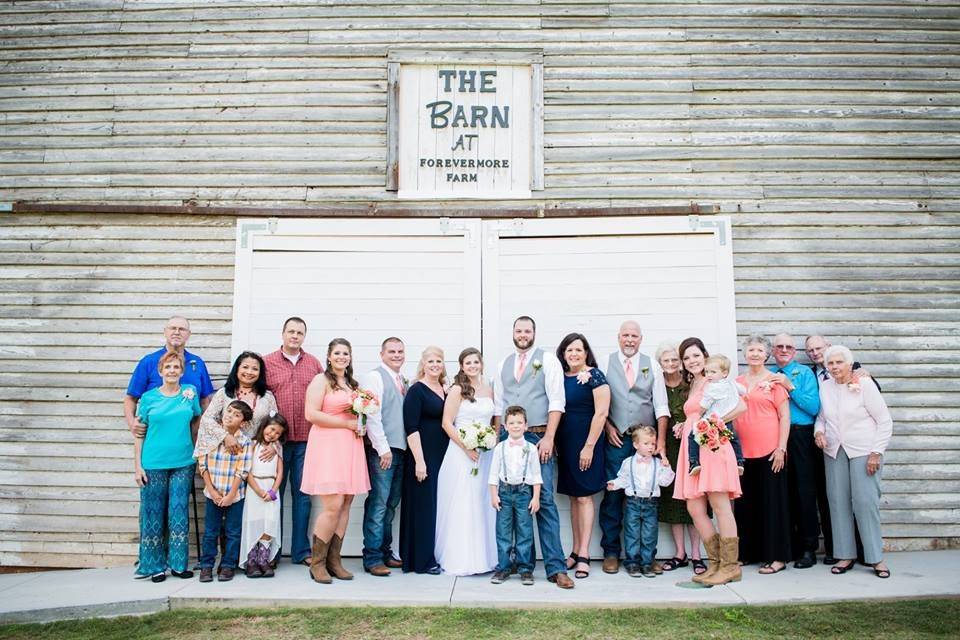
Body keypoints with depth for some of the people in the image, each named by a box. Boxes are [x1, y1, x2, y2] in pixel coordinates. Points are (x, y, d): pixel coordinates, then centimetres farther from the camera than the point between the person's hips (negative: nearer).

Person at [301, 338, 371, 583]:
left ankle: (333, 560, 13)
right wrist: (347, 423, -11)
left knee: (345, 505, 5)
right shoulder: (321, 380, -2)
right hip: (328, 446, -7)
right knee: (333, 506, -11)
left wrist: (361, 426, 7)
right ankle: (317, 563, 3)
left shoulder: (354, 384, 19)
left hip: (350, 447, 7)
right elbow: (311, 414, -13)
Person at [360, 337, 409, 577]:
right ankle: (372, 559, 2)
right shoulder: (375, 377, -5)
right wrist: (383, 449, -15)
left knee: (391, 505, 12)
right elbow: (372, 415, -13)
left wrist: (404, 448, 10)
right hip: (382, 451, -7)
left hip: (401, 449, 7)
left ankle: (385, 552, 22)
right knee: (378, 505, -5)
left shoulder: (403, 381, 17)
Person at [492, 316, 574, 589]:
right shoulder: (503, 364, 15)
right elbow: (498, 405, 16)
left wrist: (548, 438, -13)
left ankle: (555, 567, -3)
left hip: (539, 438, -4)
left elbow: (556, 401, -6)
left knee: (544, 501, -7)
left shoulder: (547, 360, 1)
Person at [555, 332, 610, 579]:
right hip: (564, 445, 6)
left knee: (584, 496, -3)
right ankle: (576, 552, 16)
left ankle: (584, 555, 2)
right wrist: (553, 443, 5)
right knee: (573, 498, 10)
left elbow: (601, 413, -12)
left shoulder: (594, 376, -7)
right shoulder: (560, 377, 9)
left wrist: (589, 446, -15)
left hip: (584, 444, -6)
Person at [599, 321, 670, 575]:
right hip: (616, 439, -1)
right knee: (613, 495, -2)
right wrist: (608, 427, -7)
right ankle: (611, 552, 9)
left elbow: (661, 406, 5)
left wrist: (661, 442, -2)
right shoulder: (606, 363, 5)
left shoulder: (652, 366, 9)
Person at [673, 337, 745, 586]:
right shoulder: (692, 386, 22)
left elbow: (741, 407, -11)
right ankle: (716, 563, 12)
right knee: (695, 509, 4)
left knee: (720, 506, -6)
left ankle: (730, 566, 1)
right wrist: (685, 426, 8)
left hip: (712, 444, -8)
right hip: (692, 449, 8)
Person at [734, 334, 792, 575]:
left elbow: (785, 416, -3)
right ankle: (748, 553, 20)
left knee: (772, 501, 1)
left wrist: (781, 448, -10)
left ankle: (777, 557, 10)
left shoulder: (774, 381, -1)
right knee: (746, 502, 9)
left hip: (769, 451, -4)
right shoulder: (737, 382, 12)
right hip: (743, 451, 5)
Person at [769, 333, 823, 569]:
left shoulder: (804, 373, 4)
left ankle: (808, 548, 10)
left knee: (804, 493, 0)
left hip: (801, 437, -3)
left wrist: (790, 387, -14)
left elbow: (814, 407, -9)